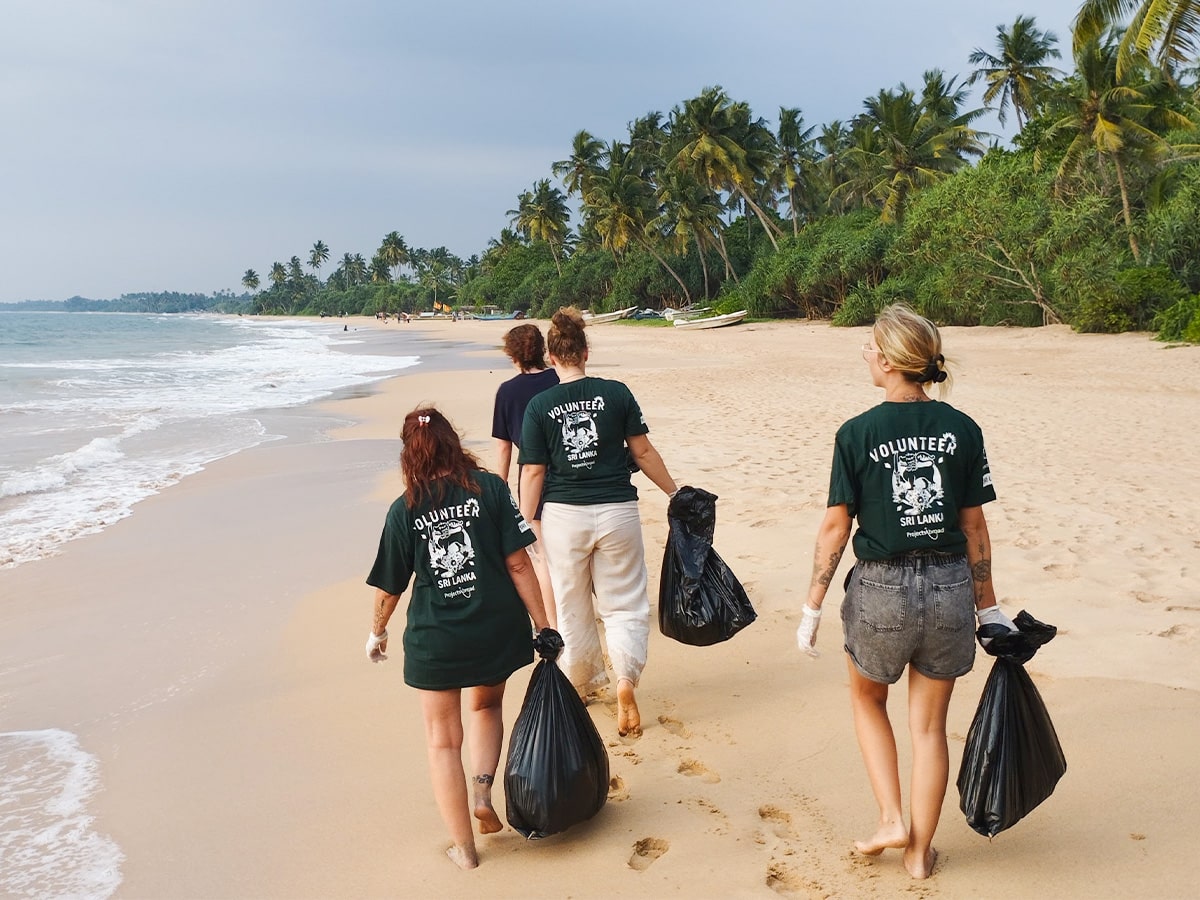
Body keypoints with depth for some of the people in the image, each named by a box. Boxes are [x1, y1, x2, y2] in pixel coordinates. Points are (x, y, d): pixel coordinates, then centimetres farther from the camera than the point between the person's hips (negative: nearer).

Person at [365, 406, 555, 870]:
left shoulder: (404, 510, -5)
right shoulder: (489, 488, -7)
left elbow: (389, 587, 2)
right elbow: (518, 563, -9)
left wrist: (377, 632, 20)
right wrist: (544, 626, -3)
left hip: (435, 640, -1)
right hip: (496, 629, 1)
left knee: (443, 740, 15)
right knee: (486, 706, 30)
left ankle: (464, 848, 21)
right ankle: (483, 793, 11)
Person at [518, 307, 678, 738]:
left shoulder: (539, 406, -4)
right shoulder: (616, 393, -4)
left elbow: (533, 472, -3)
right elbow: (643, 452, 0)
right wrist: (676, 492, 12)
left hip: (563, 515, 1)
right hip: (616, 510, 0)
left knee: (573, 608, 17)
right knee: (624, 604, 10)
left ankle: (582, 684, 32)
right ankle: (625, 678, -11)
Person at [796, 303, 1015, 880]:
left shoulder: (858, 434, -10)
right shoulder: (961, 430, -2)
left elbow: (835, 526, -8)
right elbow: (974, 526, 2)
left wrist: (813, 606, 0)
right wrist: (988, 606, 12)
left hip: (881, 589, -2)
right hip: (950, 588, 3)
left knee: (868, 700, 26)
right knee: (930, 725, 15)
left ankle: (891, 821, 18)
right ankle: (920, 852, 28)